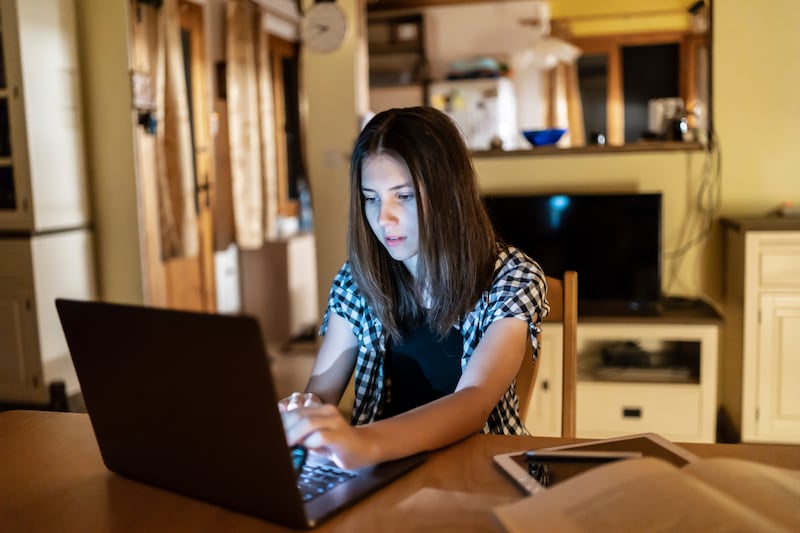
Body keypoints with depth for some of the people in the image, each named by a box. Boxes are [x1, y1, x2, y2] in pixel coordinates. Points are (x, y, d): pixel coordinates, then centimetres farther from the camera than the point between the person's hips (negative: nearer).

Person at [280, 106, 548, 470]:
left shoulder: (512, 279, -13)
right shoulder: (357, 279, -2)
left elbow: (474, 401, -27)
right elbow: (322, 389, -3)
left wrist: (364, 443, -44)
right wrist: (304, 415, -27)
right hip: (384, 467, 3)